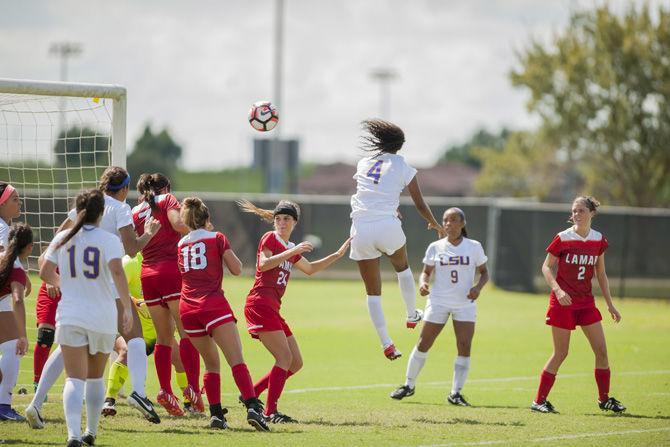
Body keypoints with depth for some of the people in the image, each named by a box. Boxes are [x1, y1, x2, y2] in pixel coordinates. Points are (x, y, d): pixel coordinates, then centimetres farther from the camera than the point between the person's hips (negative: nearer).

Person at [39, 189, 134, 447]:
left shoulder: (63, 239, 3)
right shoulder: (109, 240, -6)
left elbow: (45, 273, 8)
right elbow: (117, 271, -21)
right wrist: (127, 308, -18)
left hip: (70, 316, 0)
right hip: (103, 319, 0)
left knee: (75, 379, -8)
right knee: (95, 378, 20)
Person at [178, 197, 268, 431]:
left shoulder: (181, 244, 17)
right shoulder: (217, 238, 5)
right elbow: (236, 269, 4)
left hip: (187, 308, 5)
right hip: (213, 304, -5)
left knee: (211, 363, 17)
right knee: (237, 361, -15)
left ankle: (216, 414, 6)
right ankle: (253, 407, -32)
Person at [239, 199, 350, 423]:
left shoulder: (291, 248, 21)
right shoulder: (270, 238, -3)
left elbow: (310, 269, 37)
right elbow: (264, 264, -20)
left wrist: (338, 254, 34)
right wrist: (292, 252, -24)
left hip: (272, 308, 9)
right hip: (260, 303, -9)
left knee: (295, 363, 9)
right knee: (285, 358, -16)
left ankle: (251, 394, 13)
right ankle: (270, 411, -17)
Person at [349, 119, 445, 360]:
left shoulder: (363, 163, 13)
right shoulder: (403, 167, 4)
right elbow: (420, 206, 7)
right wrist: (435, 225, 26)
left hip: (361, 229, 1)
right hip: (387, 226, -1)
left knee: (373, 292, 8)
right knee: (402, 267, 33)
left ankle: (386, 344, 3)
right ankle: (412, 315, 43)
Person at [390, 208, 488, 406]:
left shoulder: (474, 247, 1)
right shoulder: (435, 247, 2)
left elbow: (484, 272, 8)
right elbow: (426, 272, 7)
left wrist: (478, 287, -12)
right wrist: (423, 283, -16)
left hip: (465, 303, 0)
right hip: (438, 301, 0)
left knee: (464, 347, -11)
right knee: (423, 344, 2)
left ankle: (455, 393, -3)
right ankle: (409, 385, 17)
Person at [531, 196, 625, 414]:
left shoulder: (599, 240, 5)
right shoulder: (563, 238, -8)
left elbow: (601, 274, 13)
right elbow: (546, 267, -4)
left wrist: (610, 304, 11)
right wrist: (558, 290, -20)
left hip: (586, 302, 4)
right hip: (563, 302, -4)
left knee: (601, 350, 0)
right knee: (561, 353, -4)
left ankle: (604, 399, 16)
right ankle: (539, 401, 6)